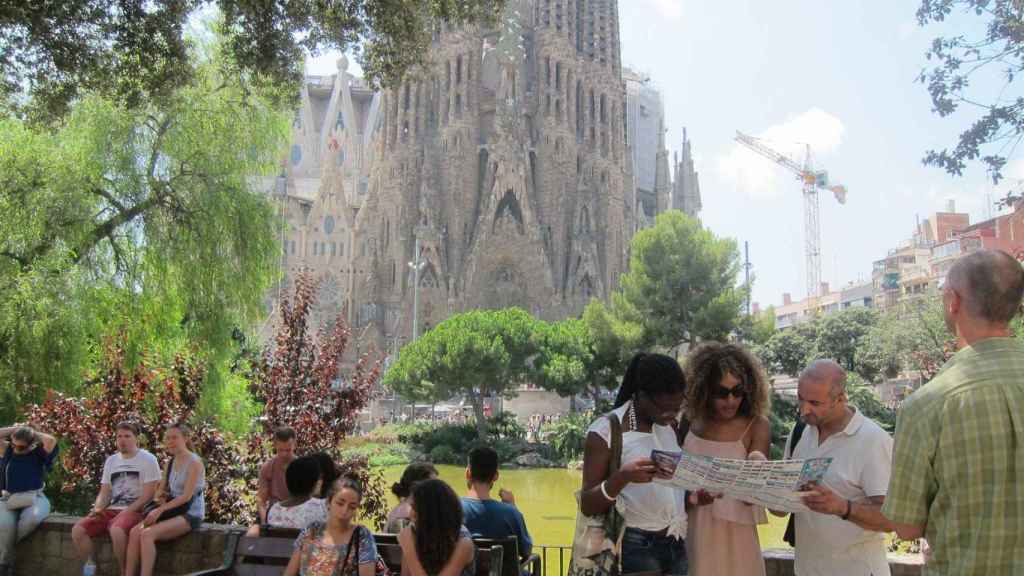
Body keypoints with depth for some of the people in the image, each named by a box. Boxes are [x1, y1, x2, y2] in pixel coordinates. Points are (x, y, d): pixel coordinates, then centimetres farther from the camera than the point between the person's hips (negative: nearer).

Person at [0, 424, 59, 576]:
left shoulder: (38, 453, 3)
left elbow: (52, 441, -16)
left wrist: (34, 433, -1)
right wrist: (14, 429, 9)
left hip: (34, 498, -2)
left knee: (32, 518, -38)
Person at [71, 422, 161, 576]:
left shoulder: (148, 459, -3)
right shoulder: (111, 460, 16)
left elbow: (148, 495, -10)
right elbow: (104, 492, 17)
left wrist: (127, 511, -18)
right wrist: (98, 508, -4)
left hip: (135, 511, -6)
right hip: (111, 510, 6)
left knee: (117, 531, -37)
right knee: (78, 530, -17)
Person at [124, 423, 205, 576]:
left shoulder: (194, 462, -10)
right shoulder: (170, 463, 14)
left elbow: (187, 496, -17)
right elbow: (160, 490, 16)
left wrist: (160, 509, -22)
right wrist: (158, 498, -7)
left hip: (190, 514, -7)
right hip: (173, 511, 7)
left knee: (147, 534, -26)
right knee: (135, 532, -16)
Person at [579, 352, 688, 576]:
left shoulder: (671, 424, 6)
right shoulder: (606, 430, -12)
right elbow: (587, 506, -14)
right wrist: (622, 477, -31)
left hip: (678, 544, 6)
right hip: (635, 548, -5)